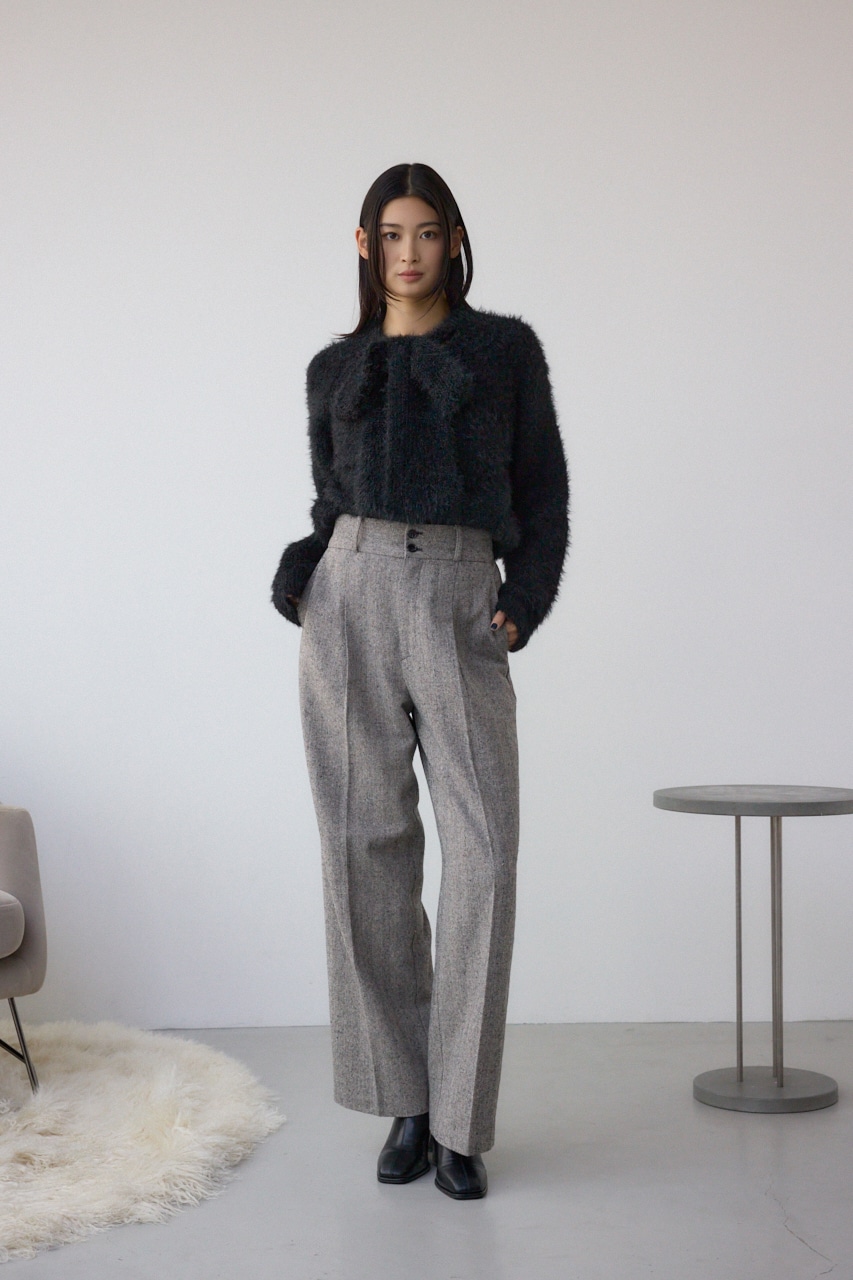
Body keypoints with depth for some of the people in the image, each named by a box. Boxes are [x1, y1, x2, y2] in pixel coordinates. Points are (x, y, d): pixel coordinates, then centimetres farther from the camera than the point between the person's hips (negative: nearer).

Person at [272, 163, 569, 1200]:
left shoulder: (506, 348, 10)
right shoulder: (335, 369, 16)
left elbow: (543, 489, 9)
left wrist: (526, 602, -5)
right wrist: (298, 571, 0)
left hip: (462, 608, -2)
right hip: (350, 598, 2)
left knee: (484, 854, -10)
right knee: (368, 849, -1)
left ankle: (459, 1120, 0)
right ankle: (404, 1103, 11)